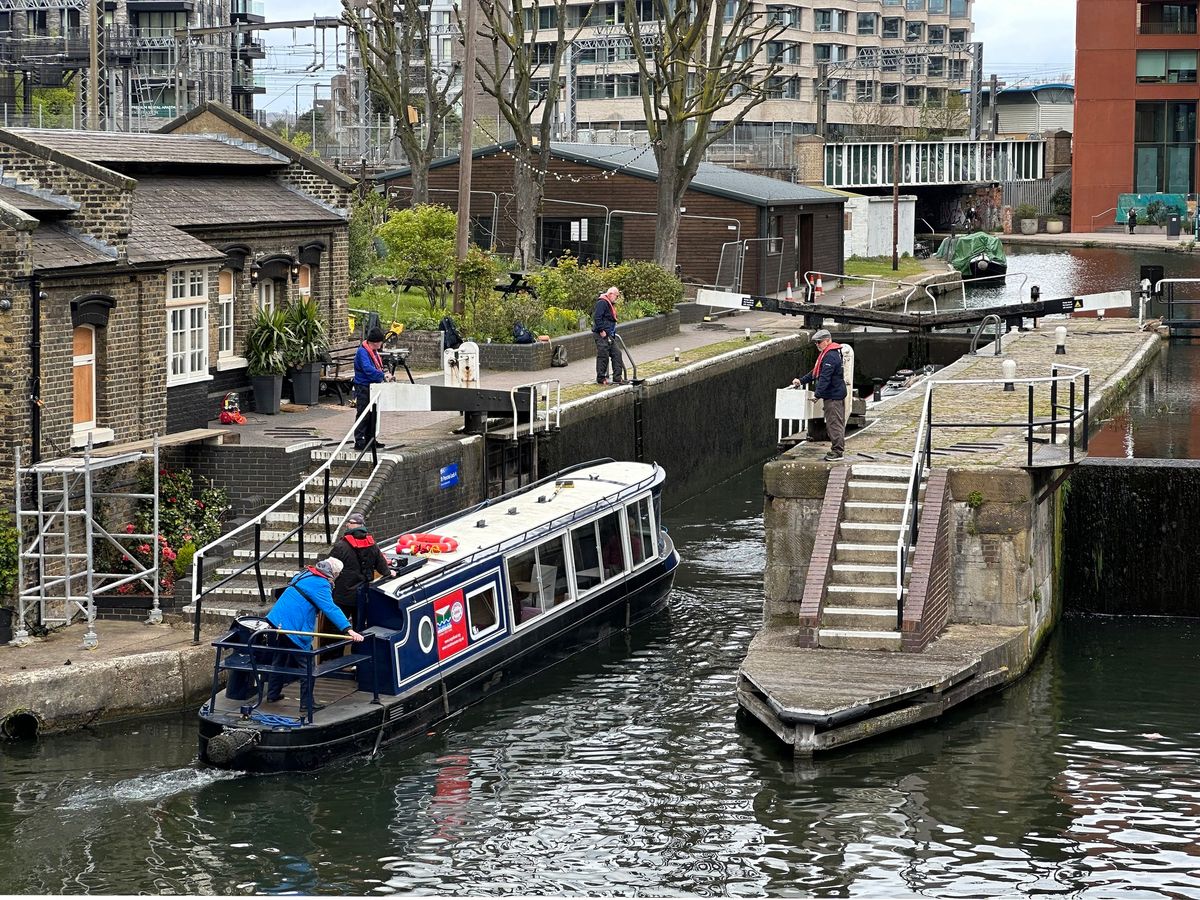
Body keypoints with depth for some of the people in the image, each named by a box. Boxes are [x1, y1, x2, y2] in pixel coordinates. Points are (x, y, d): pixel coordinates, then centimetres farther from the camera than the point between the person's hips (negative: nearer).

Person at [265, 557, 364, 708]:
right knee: (306, 664, -1)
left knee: (280, 659, 23)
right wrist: (348, 629, -32)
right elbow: (331, 609, -25)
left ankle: (273, 694, 33)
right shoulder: (321, 585, -15)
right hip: (293, 626, -9)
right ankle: (307, 703, 0)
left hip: (277, 620, 9)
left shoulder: (305, 574, 15)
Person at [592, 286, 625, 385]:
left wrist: (613, 334, 20)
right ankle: (601, 379, 1)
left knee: (616, 353, 8)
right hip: (601, 335, -10)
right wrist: (601, 330, -22)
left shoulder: (610, 304, 21)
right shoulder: (602, 302, -12)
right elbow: (597, 317, -21)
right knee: (603, 356, -6)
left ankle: (618, 377, 12)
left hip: (609, 335, 10)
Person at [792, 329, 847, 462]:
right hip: (836, 394, 11)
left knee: (834, 423, -8)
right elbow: (816, 373, 25)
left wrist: (817, 394, -28)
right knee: (836, 423, 13)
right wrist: (801, 380, 23)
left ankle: (837, 451, -6)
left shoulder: (830, 356, -19)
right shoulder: (827, 354, 17)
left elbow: (825, 377, -25)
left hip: (833, 395, -11)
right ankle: (837, 449, 18)